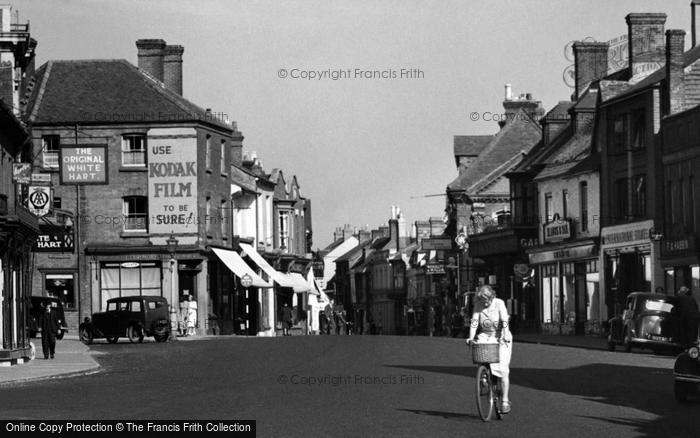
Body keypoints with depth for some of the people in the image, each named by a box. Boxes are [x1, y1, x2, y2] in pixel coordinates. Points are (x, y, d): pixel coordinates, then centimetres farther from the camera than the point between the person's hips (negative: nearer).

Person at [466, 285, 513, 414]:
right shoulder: (478, 305, -4)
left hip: (501, 337, -4)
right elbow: (474, 321, -11)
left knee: (502, 368, -11)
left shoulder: (499, 303, -13)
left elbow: (505, 321, -23)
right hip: (485, 336, 4)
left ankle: (505, 400, -7)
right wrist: (471, 337, -24)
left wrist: (505, 336, -37)